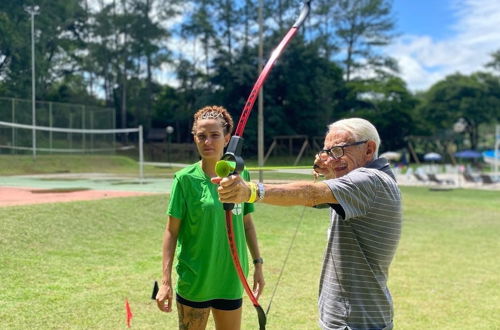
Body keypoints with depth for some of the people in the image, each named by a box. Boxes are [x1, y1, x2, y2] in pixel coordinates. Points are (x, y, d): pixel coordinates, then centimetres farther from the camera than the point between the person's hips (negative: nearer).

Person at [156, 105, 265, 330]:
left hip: (231, 279, 3)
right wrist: (166, 281, -10)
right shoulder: (185, 179, -11)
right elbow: (172, 231, -7)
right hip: (194, 281, -3)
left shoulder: (241, 175, -2)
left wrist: (258, 263, 8)